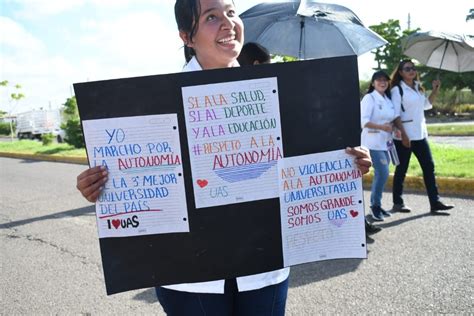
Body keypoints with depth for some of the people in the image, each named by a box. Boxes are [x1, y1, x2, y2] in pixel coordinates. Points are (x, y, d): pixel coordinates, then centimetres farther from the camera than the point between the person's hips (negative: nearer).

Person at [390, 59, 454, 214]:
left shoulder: (418, 87, 14)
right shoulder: (397, 89, -8)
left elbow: (427, 105, 26)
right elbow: (395, 115, -14)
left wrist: (435, 90, 13)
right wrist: (403, 135, -20)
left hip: (420, 134, 7)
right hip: (404, 136, -7)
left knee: (429, 166, 5)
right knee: (401, 169, 0)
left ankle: (435, 202, 10)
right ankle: (398, 203, 12)